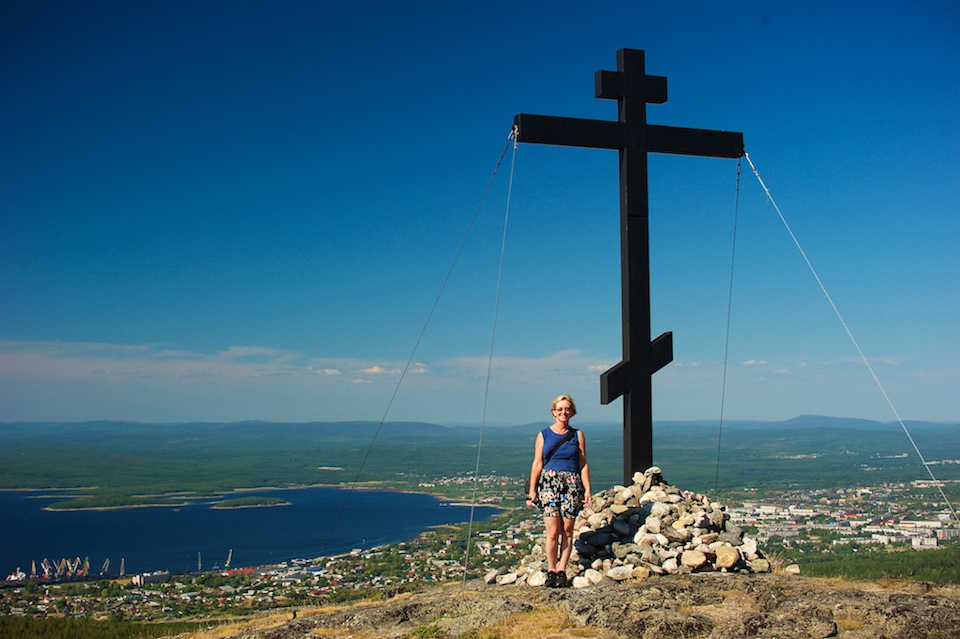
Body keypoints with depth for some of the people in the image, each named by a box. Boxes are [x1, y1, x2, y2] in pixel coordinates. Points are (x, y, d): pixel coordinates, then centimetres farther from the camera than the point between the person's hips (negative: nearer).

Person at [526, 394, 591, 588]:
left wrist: (587, 490, 2)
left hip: (572, 484, 1)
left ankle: (562, 571, 10)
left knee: (567, 530, 1)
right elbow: (537, 464, 7)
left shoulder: (577, 435, 9)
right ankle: (551, 570, 4)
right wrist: (531, 491, 3)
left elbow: (583, 464, 9)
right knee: (553, 531, -8)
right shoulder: (543, 435, 8)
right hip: (549, 483, -1)